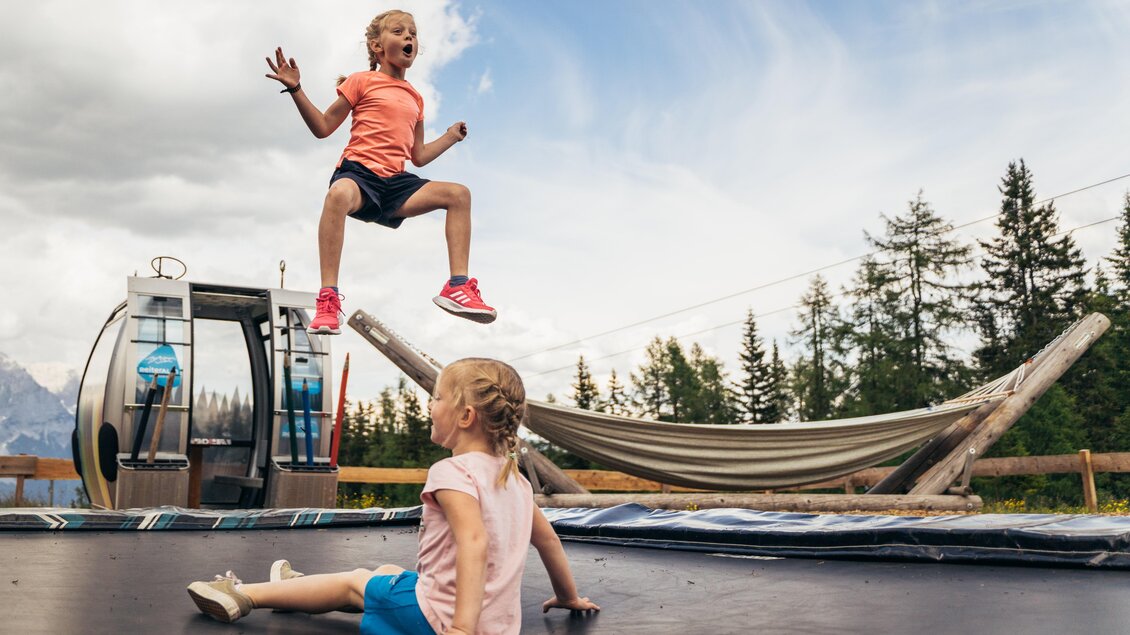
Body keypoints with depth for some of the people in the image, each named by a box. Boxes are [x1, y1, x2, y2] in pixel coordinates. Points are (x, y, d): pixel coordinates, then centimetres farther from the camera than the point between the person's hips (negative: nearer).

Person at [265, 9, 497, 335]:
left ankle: (457, 286, -15)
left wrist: (450, 137, 28)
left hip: (395, 182, 5)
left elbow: (418, 156, 27)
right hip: (358, 171, -5)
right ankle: (328, 299, -41)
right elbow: (323, 128, 5)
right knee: (339, 194, -40)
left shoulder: (415, 98, 22)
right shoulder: (363, 81, 9)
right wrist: (295, 89, -3)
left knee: (459, 194, -12)